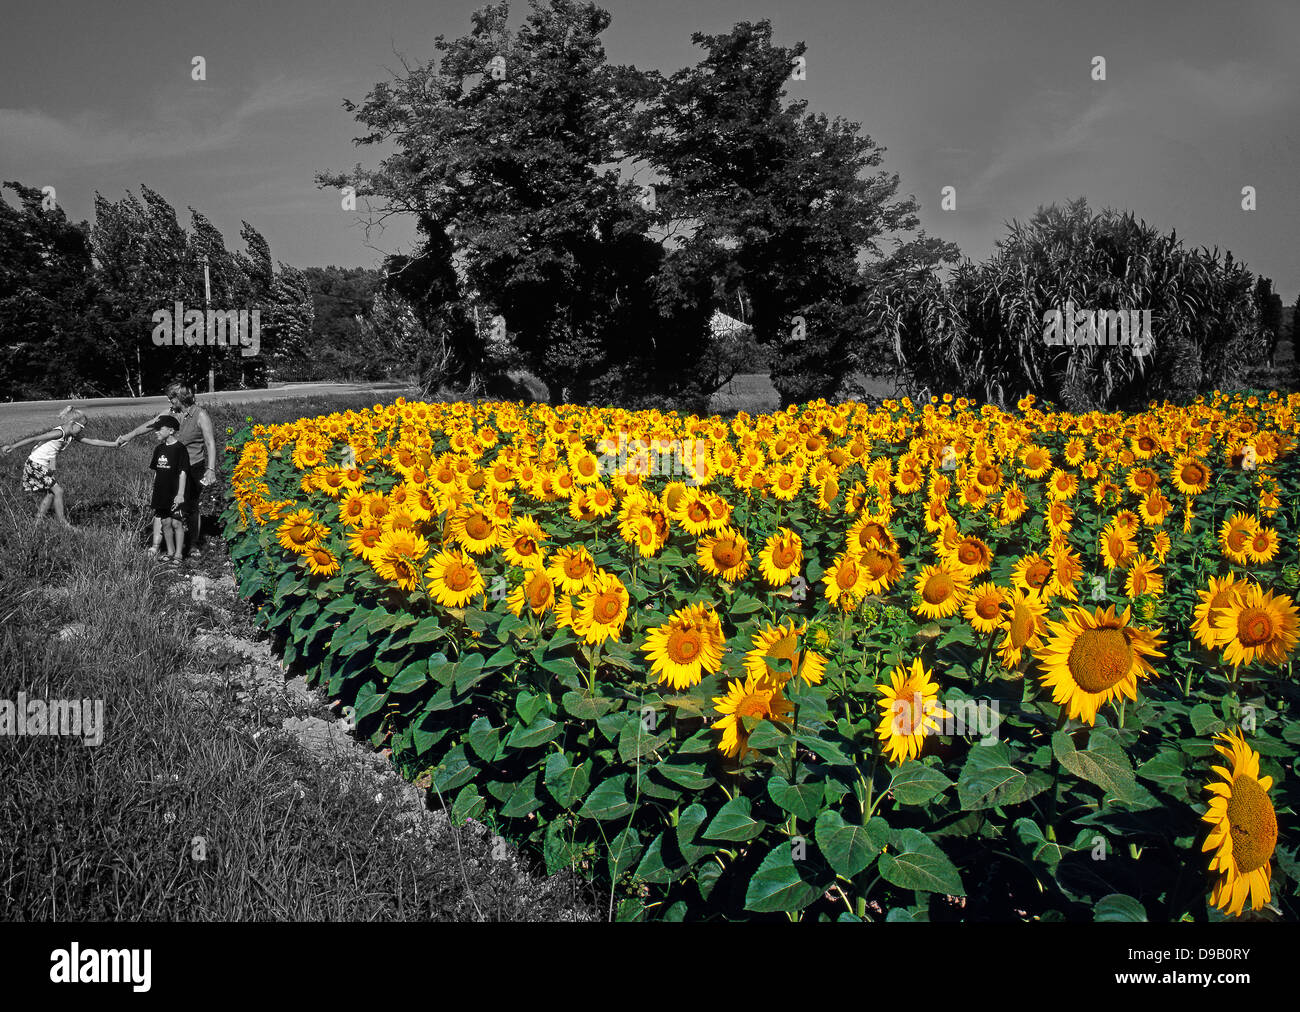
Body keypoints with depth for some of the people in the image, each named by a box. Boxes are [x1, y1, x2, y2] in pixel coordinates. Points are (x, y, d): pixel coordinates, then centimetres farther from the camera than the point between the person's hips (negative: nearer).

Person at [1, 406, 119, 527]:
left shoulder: (72, 436, 3)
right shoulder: (59, 433, -23)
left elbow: (92, 441, 8)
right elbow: (34, 439, -24)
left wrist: (114, 444, 8)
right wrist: (13, 446, -26)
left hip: (46, 467, 9)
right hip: (35, 465, -9)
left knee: (49, 494, 8)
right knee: (58, 491, -8)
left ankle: (37, 523, 15)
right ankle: (64, 524, -3)